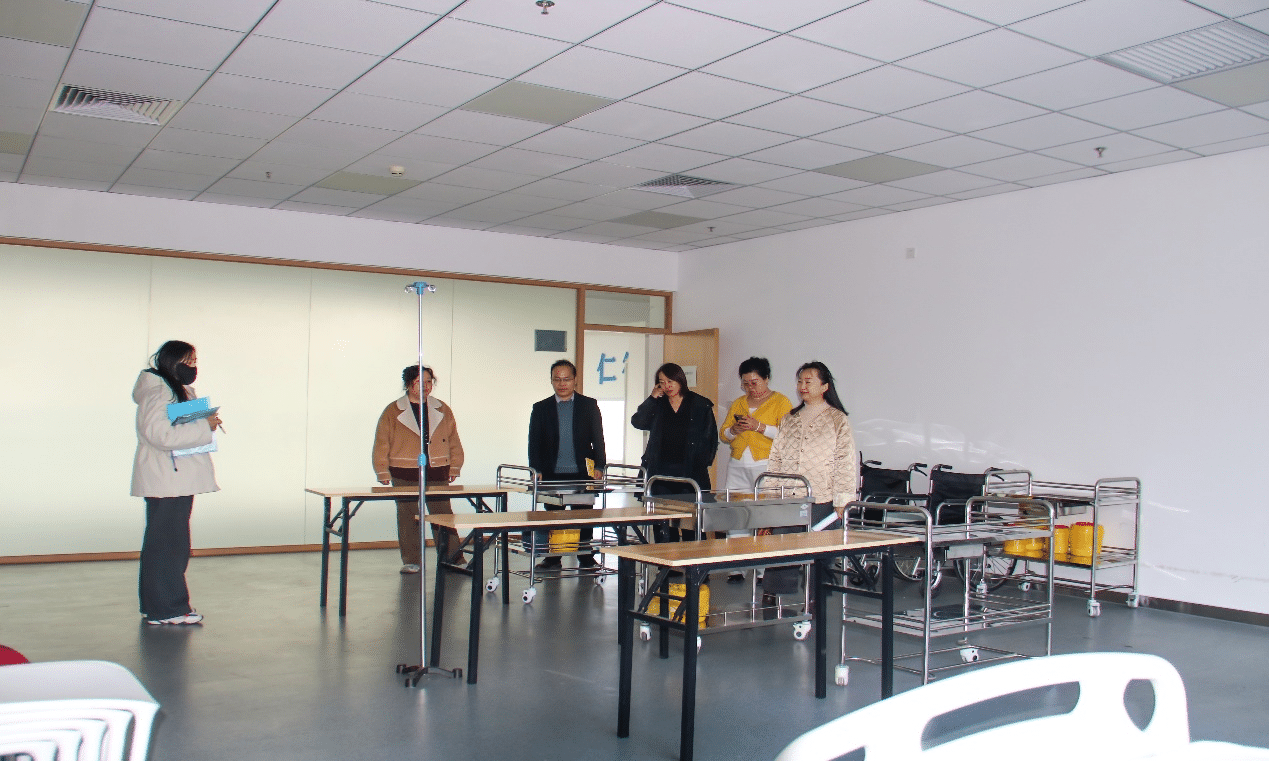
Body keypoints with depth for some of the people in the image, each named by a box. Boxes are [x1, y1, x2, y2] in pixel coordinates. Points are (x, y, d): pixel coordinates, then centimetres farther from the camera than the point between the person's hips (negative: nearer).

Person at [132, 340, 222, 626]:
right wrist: (205, 426, -20)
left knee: (172, 544, 14)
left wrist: (207, 422, 9)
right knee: (167, 543, -7)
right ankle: (167, 609, -2)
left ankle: (156, 605, 22)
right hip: (164, 481, -11)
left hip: (178, 480, 11)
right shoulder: (156, 392, -14)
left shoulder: (180, 390, 19)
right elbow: (160, 434, -25)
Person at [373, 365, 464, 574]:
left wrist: (454, 468, 7)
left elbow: (454, 442, 13)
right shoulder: (393, 412, 2)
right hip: (405, 476, -1)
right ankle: (410, 561, 13)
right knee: (407, 518, 3)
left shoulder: (442, 410, 9)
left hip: (437, 474, 2)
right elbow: (381, 445, 1)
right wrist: (383, 473, -4)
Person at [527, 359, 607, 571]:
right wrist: (536, 470, -5)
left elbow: (598, 438, 6)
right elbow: (534, 442, 6)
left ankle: (586, 559, 12)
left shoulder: (589, 405, 7)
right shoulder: (541, 408, 8)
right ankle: (553, 559, 14)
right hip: (552, 475, 1)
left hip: (582, 474, -1)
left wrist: (599, 466, -4)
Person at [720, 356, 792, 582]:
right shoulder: (738, 404, 20)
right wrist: (734, 430, -3)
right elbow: (723, 435, 18)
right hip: (738, 466, 5)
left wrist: (759, 426, -15)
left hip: (767, 466, -5)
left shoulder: (781, 401, 4)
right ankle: (736, 569, 4)